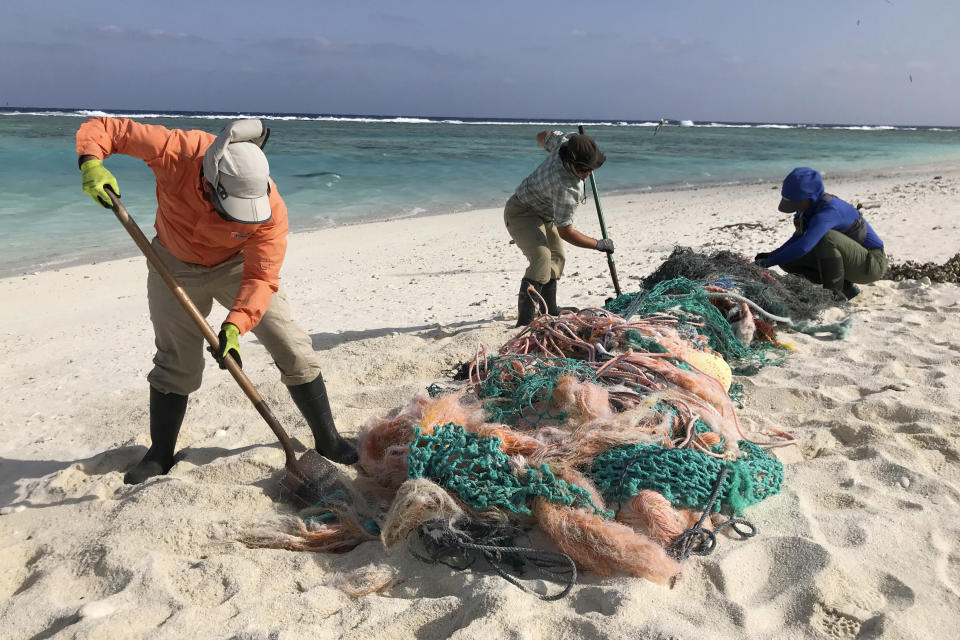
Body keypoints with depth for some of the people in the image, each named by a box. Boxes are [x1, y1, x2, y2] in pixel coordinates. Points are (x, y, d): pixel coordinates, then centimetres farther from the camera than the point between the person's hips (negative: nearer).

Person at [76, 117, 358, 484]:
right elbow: (102, 128, -20)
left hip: (236, 265, 0)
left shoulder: (270, 209, -33)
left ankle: (328, 441, 9)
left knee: (293, 350, -6)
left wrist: (234, 324, -43)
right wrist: (91, 163, -40)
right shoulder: (174, 151, -32)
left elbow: (260, 277, -29)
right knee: (176, 363, 7)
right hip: (175, 266, 1)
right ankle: (160, 456, 27)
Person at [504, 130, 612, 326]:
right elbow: (566, 232, -27)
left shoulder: (565, 140, -17)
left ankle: (549, 311, 38)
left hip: (543, 214, 11)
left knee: (556, 258, 21)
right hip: (521, 213, -11)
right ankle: (524, 322, -37)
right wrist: (599, 244, -17)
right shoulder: (566, 189, -37)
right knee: (541, 258, -33)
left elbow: (542, 137, 8)